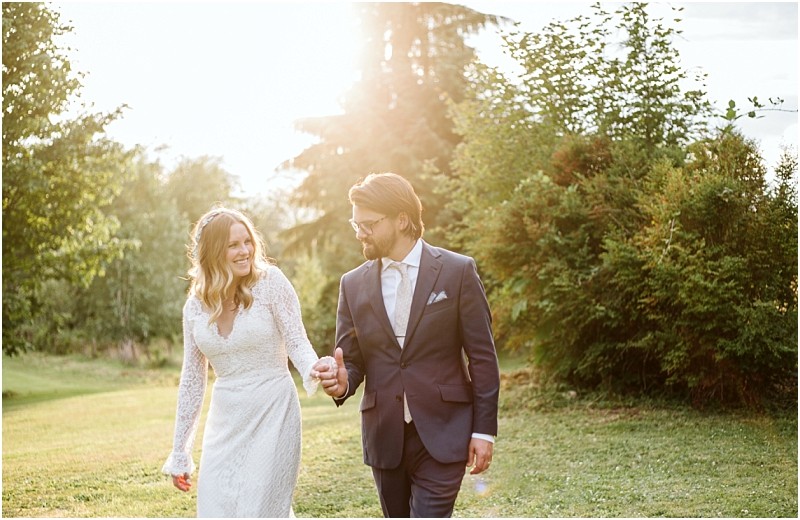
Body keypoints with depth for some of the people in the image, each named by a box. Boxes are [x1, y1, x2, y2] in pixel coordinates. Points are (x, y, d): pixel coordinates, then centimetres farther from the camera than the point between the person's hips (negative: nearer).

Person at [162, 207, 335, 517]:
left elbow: (296, 342, -8)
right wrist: (179, 454, 12)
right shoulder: (196, 305, 3)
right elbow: (192, 379, 10)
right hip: (225, 423, 4)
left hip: (272, 413, -4)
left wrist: (315, 372, -33)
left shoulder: (270, 281, -8)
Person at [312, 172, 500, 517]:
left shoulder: (457, 271, -4)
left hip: (442, 434, -4)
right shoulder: (353, 284, 6)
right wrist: (341, 382, -16)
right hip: (383, 436, 4)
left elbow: (482, 357, -3)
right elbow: (351, 360, 8)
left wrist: (484, 430, -6)